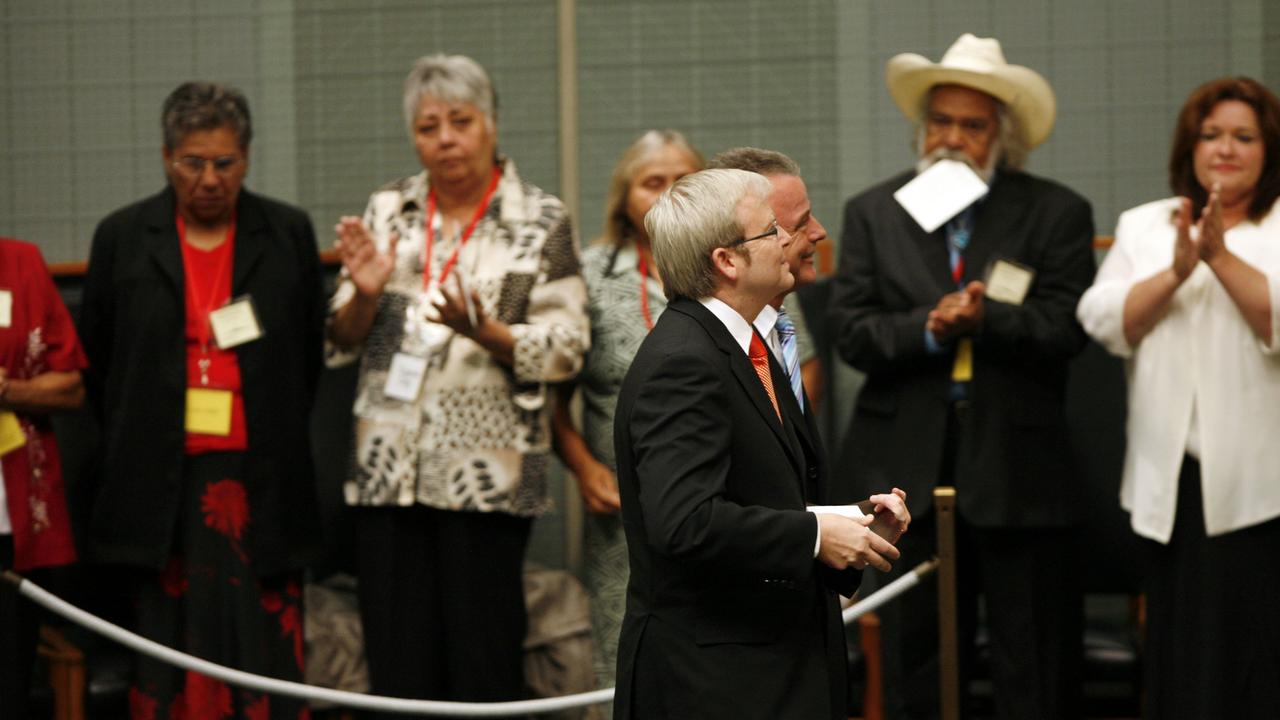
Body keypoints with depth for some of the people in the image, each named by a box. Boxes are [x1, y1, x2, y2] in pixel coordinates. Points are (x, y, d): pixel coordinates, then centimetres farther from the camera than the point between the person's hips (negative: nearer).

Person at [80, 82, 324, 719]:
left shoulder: (289, 234, 6)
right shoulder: (123, 237, 6)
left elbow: (312, 353, 12)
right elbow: (95, 361, 13)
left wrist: (279, 441, 10)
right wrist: (136, 446, 11)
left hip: (260, 482, 0)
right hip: (163, 487, 0)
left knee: (266, 645, -2)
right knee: (171, 649, 0)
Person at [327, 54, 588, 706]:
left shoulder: (540, 222, 1)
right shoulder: (387, 210, 11)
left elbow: (565, 350, -3)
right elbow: (343, 340, 13)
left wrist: (482, 330, -19)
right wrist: (366, 293, -8)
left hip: (486, 473, -3)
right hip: (388, 468, 3)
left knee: (484, 663, -3)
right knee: (396, 661, 4)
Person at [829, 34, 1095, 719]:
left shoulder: (1058, 214, 3)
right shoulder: (872, 213, 9)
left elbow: (1062, 329, -7)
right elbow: (850, 330, 0)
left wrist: (984, 319, -22)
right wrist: (928, 329, -16)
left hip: (1019, 473, -1)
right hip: (911, 472, 2)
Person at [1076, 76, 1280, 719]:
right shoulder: (1143, 227, 14)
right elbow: (1107, 322, 0)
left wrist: (1221, 257, -18)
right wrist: (1176, 272, -13)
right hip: (1169, 472, 3)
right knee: (1172, 637, 9)